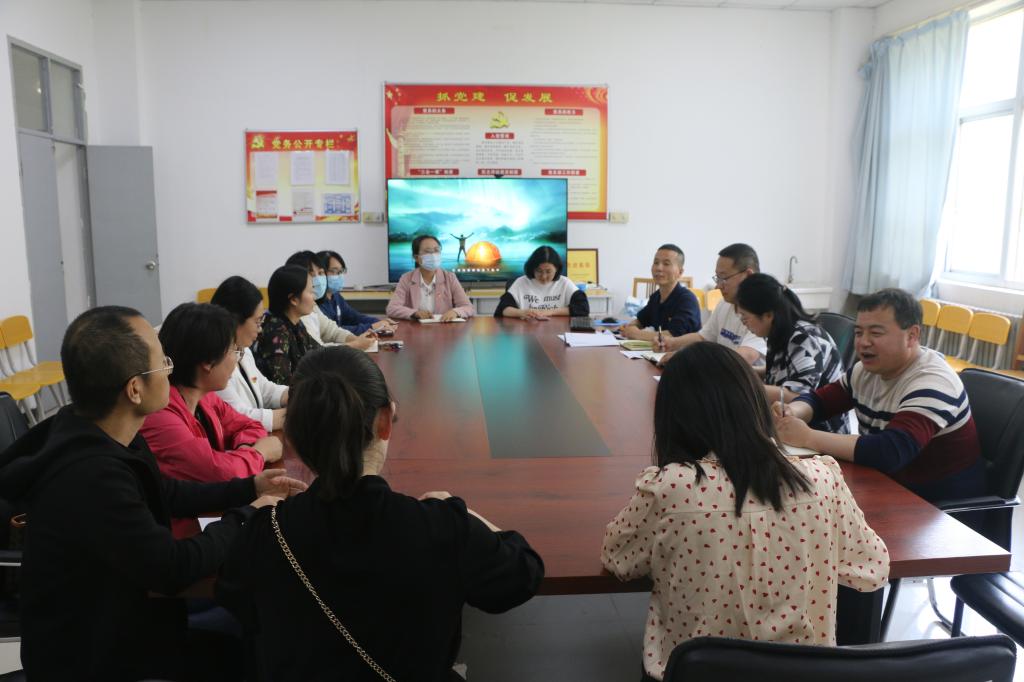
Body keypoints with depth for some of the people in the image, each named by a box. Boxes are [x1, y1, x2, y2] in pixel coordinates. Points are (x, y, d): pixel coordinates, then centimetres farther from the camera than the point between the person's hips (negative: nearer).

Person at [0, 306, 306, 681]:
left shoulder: (98, 434, -5)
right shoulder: (91, 476, -35)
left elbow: (163, 493, 13)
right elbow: (174, 568, -26)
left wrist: (247, 489, 6)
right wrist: (246, 517, -12)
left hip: (115, 611, 8)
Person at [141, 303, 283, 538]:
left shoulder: (205, 398, 1)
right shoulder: (158, 417, -25)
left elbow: (248, 426, 12)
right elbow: (223, 472, -28)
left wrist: (245, 450, -10)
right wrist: (261, 451, -8)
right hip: (183, 534, -7)